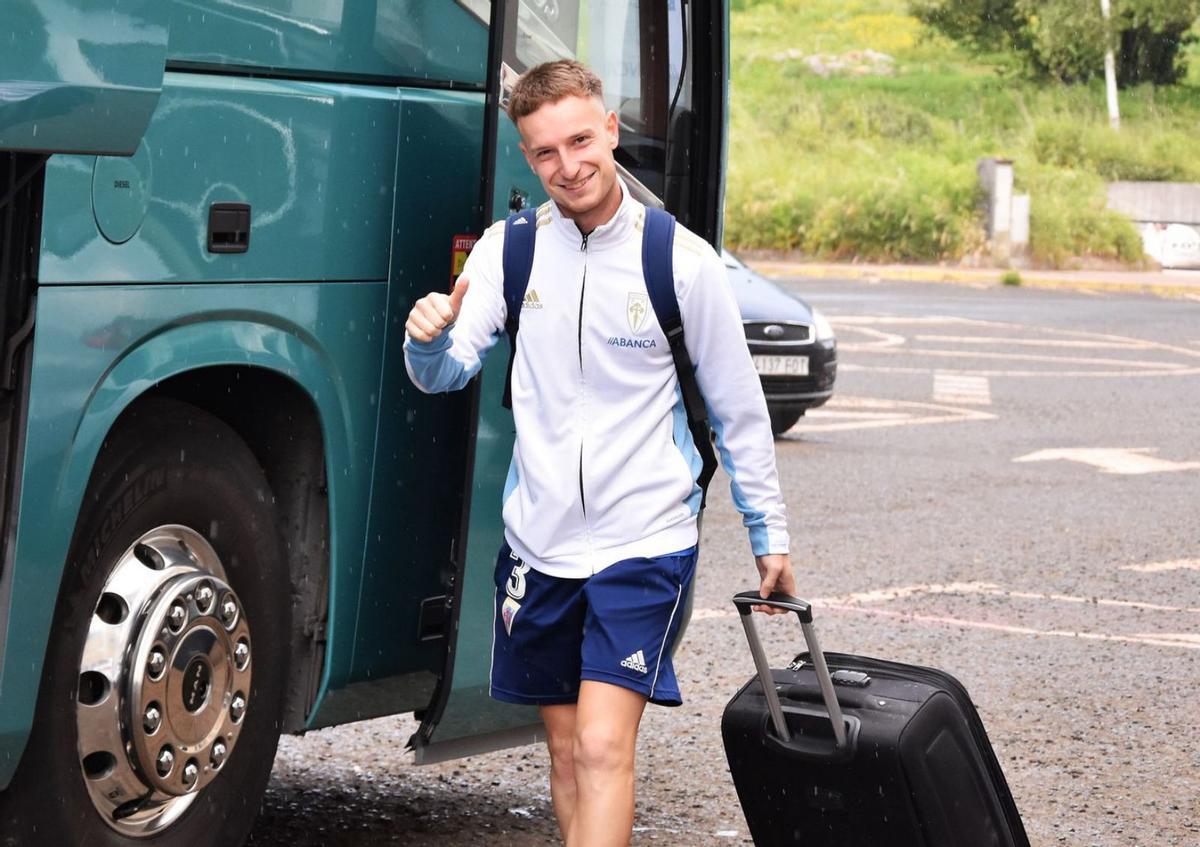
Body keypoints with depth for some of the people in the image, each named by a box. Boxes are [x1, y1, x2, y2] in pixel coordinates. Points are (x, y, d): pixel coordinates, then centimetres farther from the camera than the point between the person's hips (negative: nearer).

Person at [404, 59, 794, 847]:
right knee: (567, 752, 12)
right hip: (540, 539, 4)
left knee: (604, 747, -14)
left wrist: (770, 534, 7)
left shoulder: (683, 261, -7)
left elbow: (739, 410, 2)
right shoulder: (509, 248, 0)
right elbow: (449, 373, -5)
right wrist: (430, 340, -28)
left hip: (646, 540, -4)